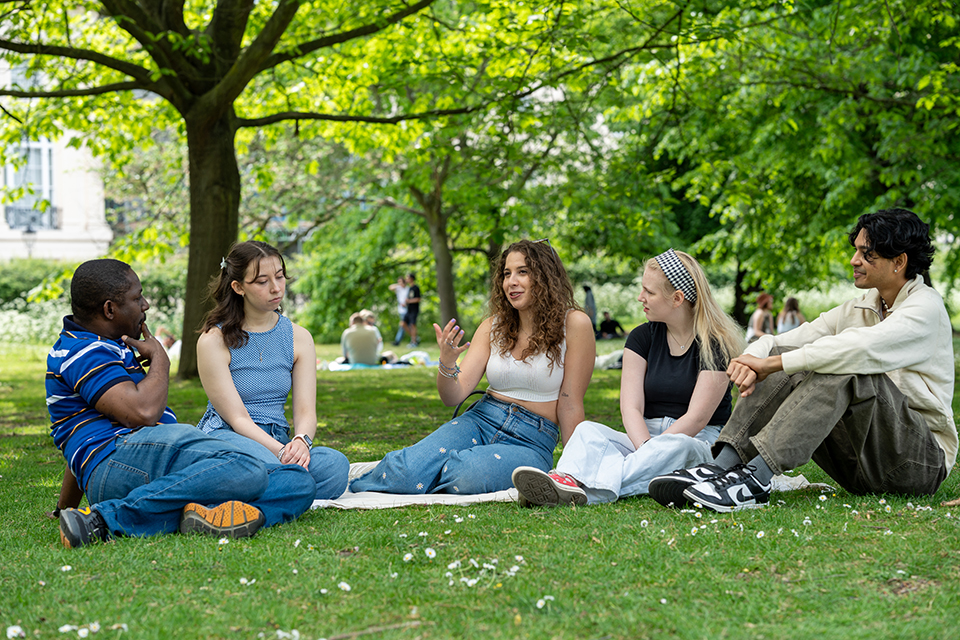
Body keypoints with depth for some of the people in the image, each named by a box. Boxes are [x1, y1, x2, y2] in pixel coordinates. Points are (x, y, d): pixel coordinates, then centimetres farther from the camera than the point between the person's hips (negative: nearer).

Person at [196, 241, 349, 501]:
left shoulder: (299, 338, 11)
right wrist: (281, 451, -27)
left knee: (335, 465, -31)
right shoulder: (213, 341, -3)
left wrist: (301, 441, -22)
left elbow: (306, 411, 3)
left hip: (277, 441, 5)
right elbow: (237, 418, -9)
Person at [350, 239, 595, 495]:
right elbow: (453, 397, 0)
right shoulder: (493, 327, 7)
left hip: (531, 442, -3)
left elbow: (570, 406, -5)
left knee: (467, 473, -35)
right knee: (406, 470, -26)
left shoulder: (573, 324, -6)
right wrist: (447, 363, -21)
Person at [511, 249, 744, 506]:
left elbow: (697, 418, -13)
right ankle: (569, 481, -60)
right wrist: (646, 448, -24)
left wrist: (651, 453, -23)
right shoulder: (642, 337, 8)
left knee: (673, 447, -39)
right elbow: (631, 408, -4)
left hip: (700, 445, -4)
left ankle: (587, 492, -57)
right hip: (645, 437, 4)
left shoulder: (715, 343, -6)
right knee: (588, 430, -24)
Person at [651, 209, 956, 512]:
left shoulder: (926, 307, -10)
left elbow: (857, 348, -29)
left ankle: (756, 478, -39)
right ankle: (722, 466, -25)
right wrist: (751, 360, -19)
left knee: (845, 370, -31)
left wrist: (771, 364, -25)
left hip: (924, 455, -6)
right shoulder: (860, 307, 12)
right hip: (861, 465, 7)